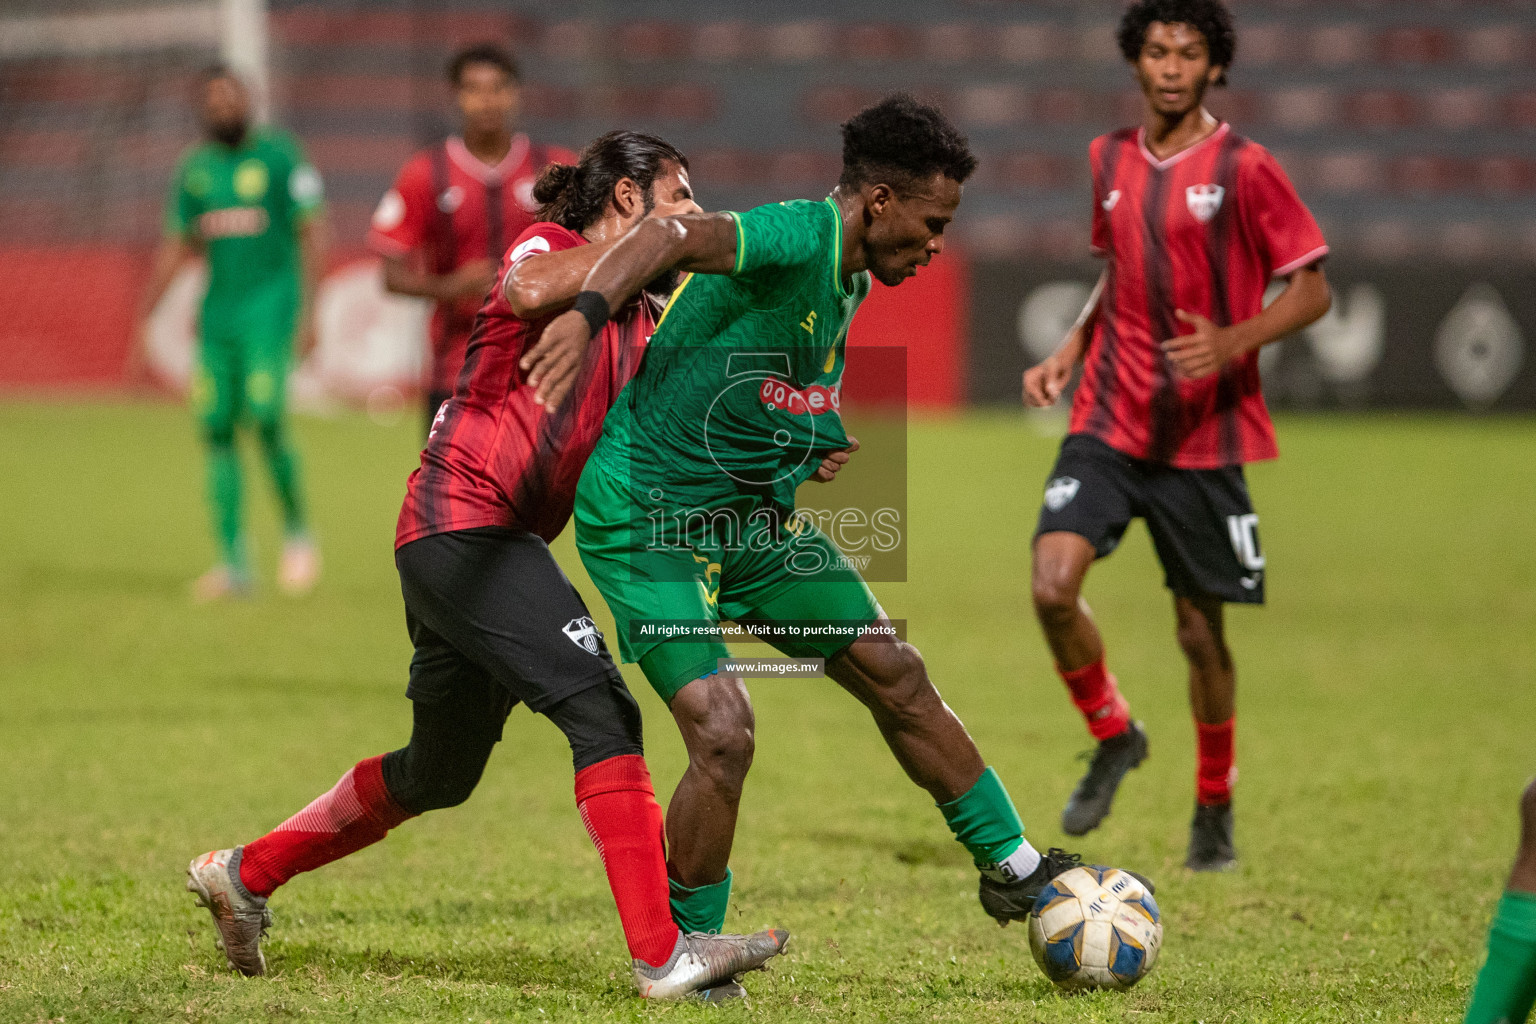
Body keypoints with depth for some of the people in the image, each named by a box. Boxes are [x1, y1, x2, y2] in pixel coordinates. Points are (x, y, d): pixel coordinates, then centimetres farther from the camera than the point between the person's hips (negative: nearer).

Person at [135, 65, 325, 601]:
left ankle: (297, 529, 3)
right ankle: (234, 561, 3)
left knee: (266, 416, -19)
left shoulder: (279, 155, -2)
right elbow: (177, 246, 19)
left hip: (271, 300, -5)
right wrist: (144, 315, 15)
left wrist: (308, 310, -11)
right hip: (217, 310, 5)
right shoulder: (194, 169, 12)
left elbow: (312, 232, -4)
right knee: (217, 428, -1)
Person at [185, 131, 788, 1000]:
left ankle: (244, 873, 35)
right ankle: (661, 954, -25)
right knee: (601, 710, -20)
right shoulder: (549, 245, -1)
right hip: (460, 518, -10)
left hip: (499, 543, 10)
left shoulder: (642, 324, 21)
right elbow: (531, 292, -26)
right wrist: (638, 244, -15)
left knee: (440, 773, 19)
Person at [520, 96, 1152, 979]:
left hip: (751, 512, 9)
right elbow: (674, 240, -41)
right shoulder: (799, 238, -23)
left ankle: (1014, 871, 27)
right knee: (724, 735, -19)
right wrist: (588, 314, -58)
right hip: (648, 522, -9)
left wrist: (812, 443, 5)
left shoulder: (849, 278, 7)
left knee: (894, 673, 11)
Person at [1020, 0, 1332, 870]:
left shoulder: (1245, 169, -8)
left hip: (1204, 435, -3)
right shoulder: (1110, 161, 8)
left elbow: (1312, 291, -6)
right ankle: (1114, 737, 10)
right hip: (1108, 421, 4)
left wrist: (1232, 342, -23)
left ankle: (1216, 810, 24)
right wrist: (1068, 354, 9)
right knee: (1054, 584, -16)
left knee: (1201, 628, 4)